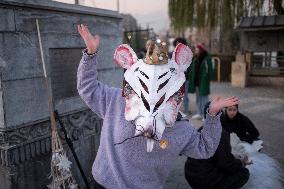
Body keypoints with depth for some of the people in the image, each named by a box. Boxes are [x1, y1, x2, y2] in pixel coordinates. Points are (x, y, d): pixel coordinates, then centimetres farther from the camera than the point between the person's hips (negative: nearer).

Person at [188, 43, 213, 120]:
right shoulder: (195, 58, 8)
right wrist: (191, 80, 3)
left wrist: (206, 81, -16)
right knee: (198, 99, 14)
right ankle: (199, 113, 25)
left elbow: (209, 72, -11)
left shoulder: (207, 59, -10)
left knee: (204, 99, -2)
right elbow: (192, 70, 10)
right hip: (196, 82, 7)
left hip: (203, 83, -7)